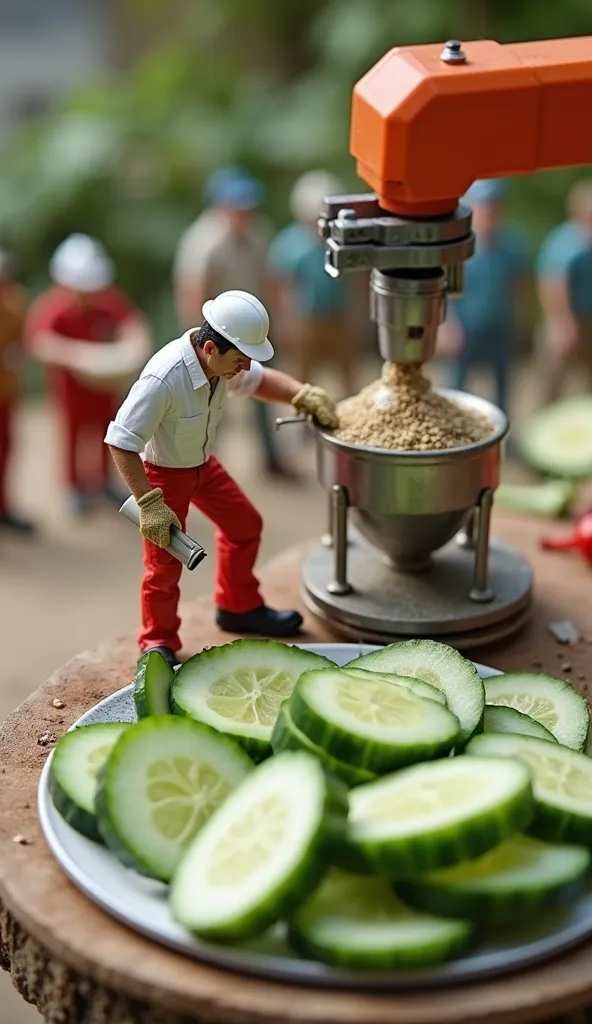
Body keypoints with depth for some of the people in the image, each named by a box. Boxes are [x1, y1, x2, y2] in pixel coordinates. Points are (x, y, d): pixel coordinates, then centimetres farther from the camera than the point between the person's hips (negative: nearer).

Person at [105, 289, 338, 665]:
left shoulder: (222, 360, -16)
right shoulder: (163, 379, -39)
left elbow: (259, 379, 6)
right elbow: (121, 442, -34)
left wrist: (302, 394, -12)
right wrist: (150, 504, -35)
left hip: (202, 464, 8)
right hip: (162, 472, -8)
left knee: (245, 525, 17)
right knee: (165, 564, -1)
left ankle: (239, 609, 39)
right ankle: (159, 643, 23)